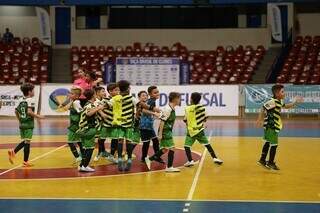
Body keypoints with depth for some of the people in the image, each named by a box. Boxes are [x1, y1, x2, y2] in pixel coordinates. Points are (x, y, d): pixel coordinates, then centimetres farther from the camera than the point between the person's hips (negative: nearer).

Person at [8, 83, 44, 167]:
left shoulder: (21, 100, 10)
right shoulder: (30, 100, -12)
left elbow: (16, 111, 14)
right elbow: (29, 112, -24)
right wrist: (38, 116, -15)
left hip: (22, 124, 7)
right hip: (29, 125, -7)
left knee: (24, 141, 20)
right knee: (27, 142, -1)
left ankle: (13, 152, 4)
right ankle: (25, 162, 4)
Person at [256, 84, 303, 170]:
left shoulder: (280, 101, 9)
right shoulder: (272, 102, -21)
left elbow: (285, 106, 27)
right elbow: (263, 108, -21)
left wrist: (295, 102, 18)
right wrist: (260, 120, -21)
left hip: (275, 126, 10)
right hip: (271, 126, -10)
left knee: (268, 142, 17)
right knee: (274, 144, -3)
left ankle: (262, 160, 28)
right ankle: (271, 163, 8)